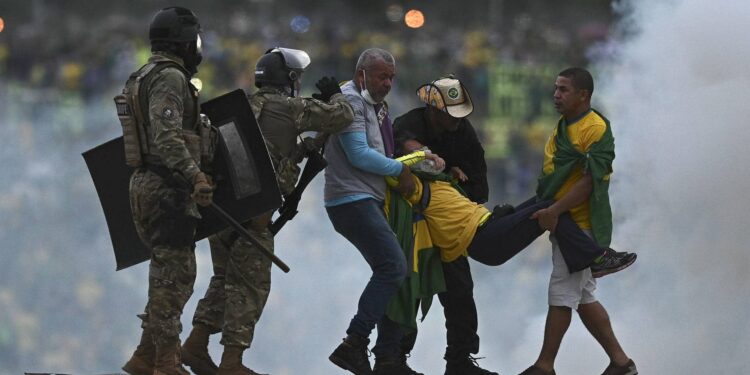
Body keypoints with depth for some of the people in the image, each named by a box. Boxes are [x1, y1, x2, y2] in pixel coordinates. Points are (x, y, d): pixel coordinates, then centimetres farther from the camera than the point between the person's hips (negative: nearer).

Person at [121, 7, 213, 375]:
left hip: (144, 184, 10)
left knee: (167, 274, 14)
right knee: (175, 275, -7)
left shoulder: (142, 79, 18)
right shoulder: (170, 79, -14)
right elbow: (167, 136, -26)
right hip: (167, 189, -10)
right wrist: (194, 175, -34)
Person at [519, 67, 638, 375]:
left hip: (581, 224, -10)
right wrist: (542, 209, 14)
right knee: (583, 298, 11)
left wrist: (555, 210, -25)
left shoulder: (596, 129, -14)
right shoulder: (563, 127, 15)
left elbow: (590, 180, -21)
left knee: (561, 295, -7)